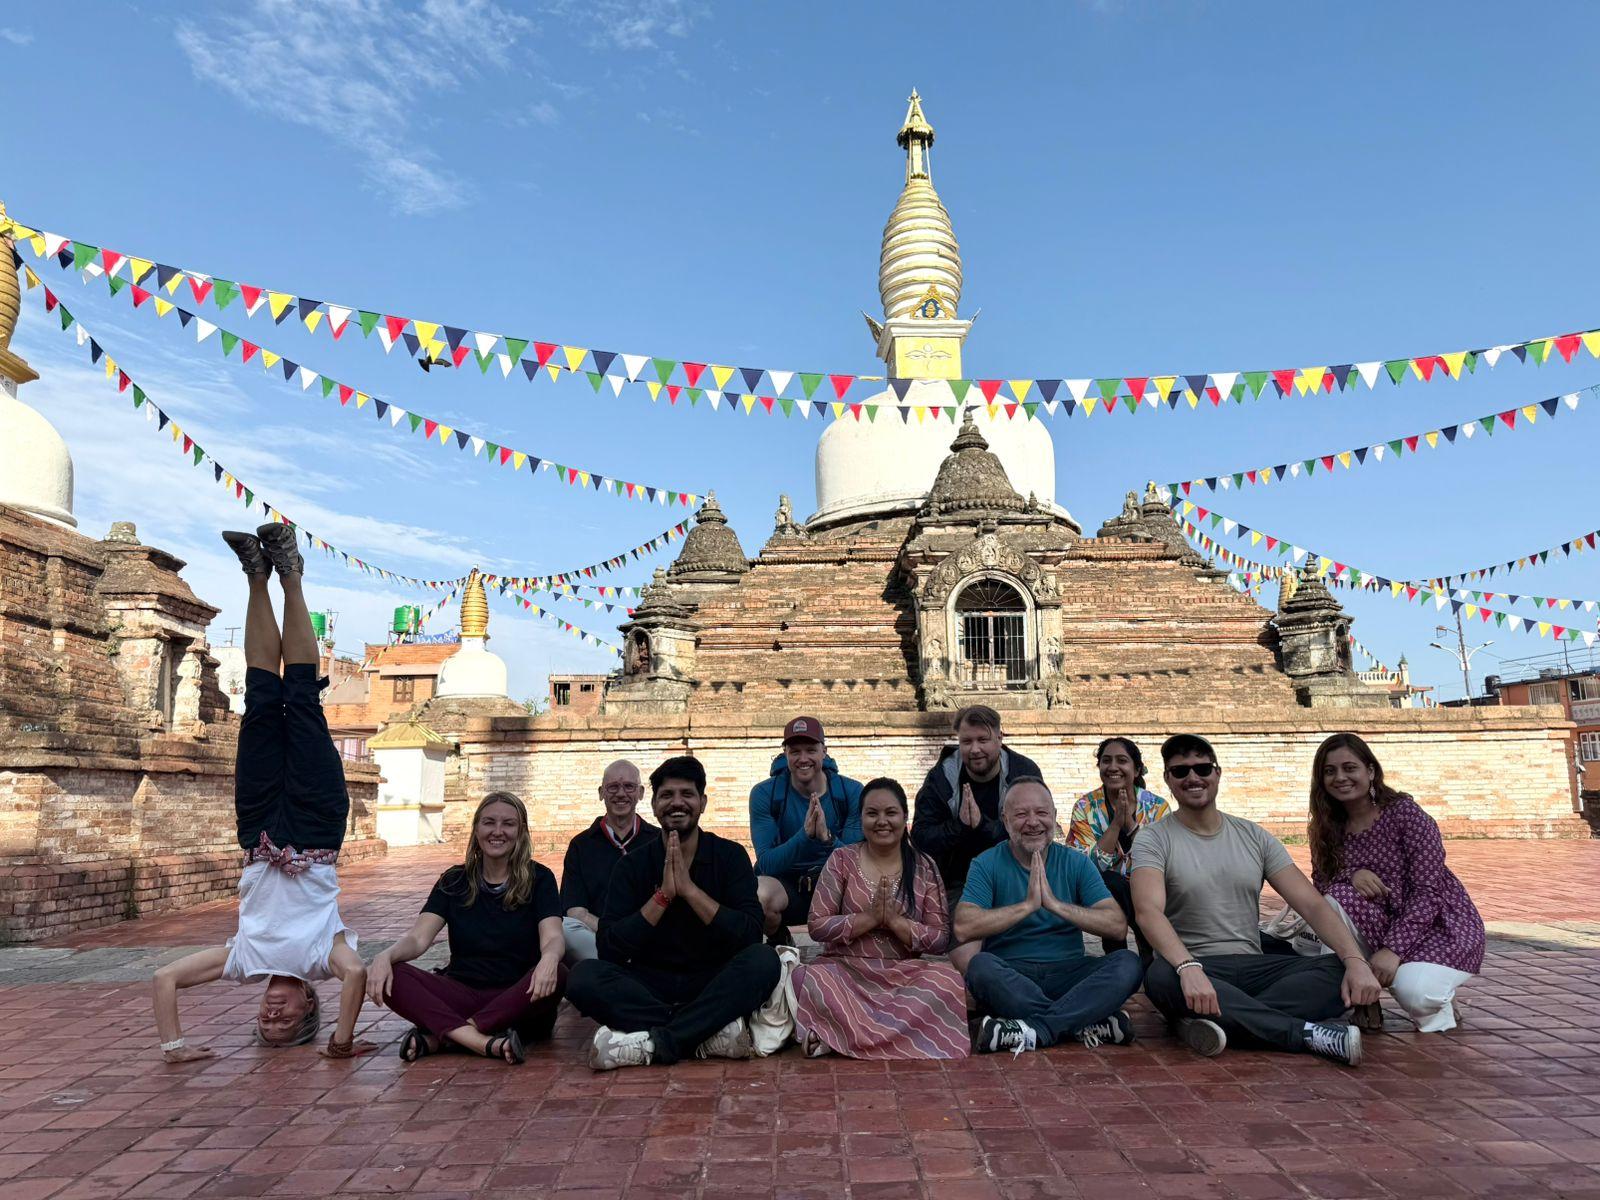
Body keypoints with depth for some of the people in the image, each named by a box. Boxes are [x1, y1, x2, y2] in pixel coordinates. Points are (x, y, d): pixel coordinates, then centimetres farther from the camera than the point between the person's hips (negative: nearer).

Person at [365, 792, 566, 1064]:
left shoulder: (539, 879, 2)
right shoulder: (454, 881, 9)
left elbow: (553, 937, -13)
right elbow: (418, 937, -2)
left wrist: (549, 958, -38)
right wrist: (386, 956, -25)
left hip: (519, 1001, -2)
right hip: (462, 994, 2)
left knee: (557, 975, -34)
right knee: (391, 976, -22)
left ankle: (437, 1036, -29)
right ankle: (484, 1043, -37)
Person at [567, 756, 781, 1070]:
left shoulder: (730, 856, 1)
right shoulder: (633, 865, 3)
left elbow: (750, 935, -12)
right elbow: (608, 949, -8)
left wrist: (689, 889, -18)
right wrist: (663, 895, -16)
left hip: (715, 985, -1)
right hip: (650, 988, 1)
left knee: (763, 959, -29)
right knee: (584, 976, -25)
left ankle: (651, 1043, -29)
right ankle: (709, 1032, -28)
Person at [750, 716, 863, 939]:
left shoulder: (852, 792, -6)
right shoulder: (764, 793, -9)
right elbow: (766, 864, -16)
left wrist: (827, 838, -32)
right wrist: (805, 835, -33)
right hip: (784, 883, 0)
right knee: (761, 894, -35)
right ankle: (779, 943, 1)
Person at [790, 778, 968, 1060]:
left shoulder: (924, 867, 5)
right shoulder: (842, 860, 3)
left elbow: (941, 939, 1)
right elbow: (817, 927, -3)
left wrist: (895, 921, -15)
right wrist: (869, 918, -15)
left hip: (904, 972, 2)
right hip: (845, 969, -2)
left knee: (949, 979, -31)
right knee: (810, 979, -33)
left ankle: (839, 1034, -27)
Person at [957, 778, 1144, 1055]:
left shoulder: (1077, 863, 7)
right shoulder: (987, 865, 0)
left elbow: (1118, 926, -6)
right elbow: (964, 928, -16)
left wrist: (1056, 904, -16)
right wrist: (1028, 905, -17)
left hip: (1068, 972, 2)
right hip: (1009, 976, -2)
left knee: (1128, 964, -23)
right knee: (981, 966, -34)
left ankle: (1032, 1031, -28)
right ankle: (1089, 1023, -24)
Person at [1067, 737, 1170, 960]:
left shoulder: (1157, 806, -3)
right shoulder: (1085, 807, -6)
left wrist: (1130, 822, -21)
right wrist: (1116, 822, -23)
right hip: (1103, 892, 0)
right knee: (1110, 882, -33)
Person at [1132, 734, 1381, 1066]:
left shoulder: (1254, 836, 10)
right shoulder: (1153, 839, -2)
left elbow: (1311, 904, 2)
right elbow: (1148, 911, -19)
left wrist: (1356, 959, -16)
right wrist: (1188, 967, -37)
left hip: (1253, 968, 4)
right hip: (1190, 970, -4)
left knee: (1342, 970, -19)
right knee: (1160, 977, -38)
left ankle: (1217, 1019, -29)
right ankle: (1309, 1033, -28)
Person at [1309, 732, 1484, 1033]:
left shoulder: (1405, 813, -16)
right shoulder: (1329, 827, 1)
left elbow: (1429, 890, -21)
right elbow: (1320, 881, -3)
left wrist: (1393, 949, -29)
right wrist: (1351, 874, -26)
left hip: (1441, 925, -5)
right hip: (1386, 924, 5)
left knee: (1412, 990, -33)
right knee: (1339, 898, -26)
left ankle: (1437, 1001, 6)